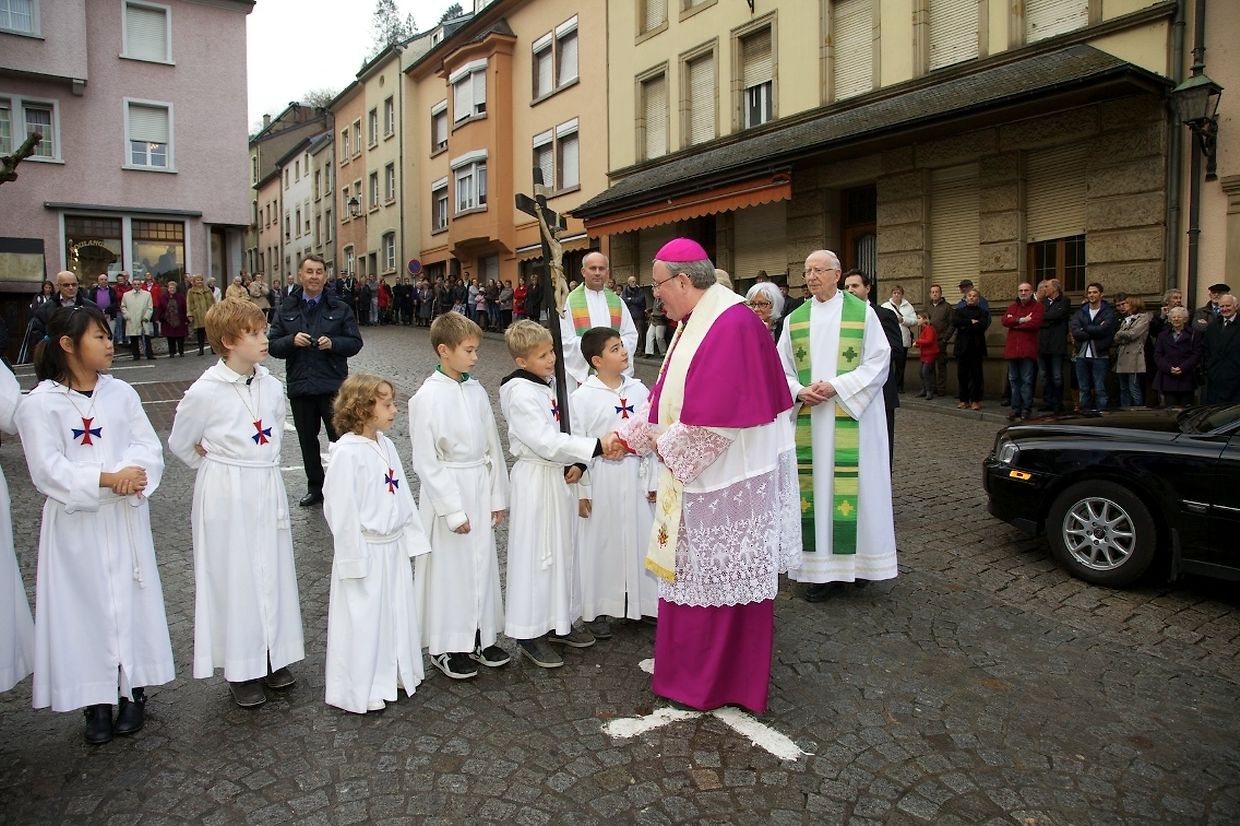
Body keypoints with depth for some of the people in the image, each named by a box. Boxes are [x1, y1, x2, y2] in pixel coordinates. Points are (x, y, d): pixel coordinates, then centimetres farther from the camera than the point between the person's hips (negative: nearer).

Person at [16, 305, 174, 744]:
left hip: (126, 519, 3)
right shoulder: (40, 403, -7)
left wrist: (134, 471, -20)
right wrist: (106, 479, -21)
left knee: (131, 600, 9)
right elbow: (48, 470, -12)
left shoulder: (121, 392, 4)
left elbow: (149, 447, 0)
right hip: (76, 524, -3)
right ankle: (97, 701, 19)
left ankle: (133, 691, 23)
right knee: (85, 605, 5)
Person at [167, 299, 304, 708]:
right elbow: (180, 443, 0)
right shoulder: (205, 391, -14)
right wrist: (219, 466, 7)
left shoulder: (272, 386, 1)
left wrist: (261, 467, 12)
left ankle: (274, 656, 29)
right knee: (234, 577, 6)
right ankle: (241, 668, 20)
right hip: (227, 497, -5)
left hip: (268, 491, 5)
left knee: (272, 572, 13)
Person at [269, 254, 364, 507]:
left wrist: (333, 343, -17)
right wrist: (292, 341, -14)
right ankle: (315, 489, 26)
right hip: (299, 386, 3)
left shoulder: (340, 308, 3)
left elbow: (355, 342, 1)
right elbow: (272, 344, 5)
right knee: (307, 441, 13)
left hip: (332, 385, -3)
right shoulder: (287, 309, 8)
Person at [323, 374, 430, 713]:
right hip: (366, 552, -8)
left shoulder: (386, 445, 5)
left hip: (393, 548, 8)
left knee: (397, 613, 19)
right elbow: (341, 510, -19)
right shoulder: (347, 453, -19)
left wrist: (411, 539, 10)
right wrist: (354, 560, -17)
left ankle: (395, 674, 37)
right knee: (363, 620, 5)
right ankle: (360, 691, 22)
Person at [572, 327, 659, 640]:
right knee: (600, 542, 7)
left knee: (639, 537, 11)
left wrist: (653, 481, 4)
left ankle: (641, 602, 30)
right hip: (601, 478, -3)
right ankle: (596, 610, 22)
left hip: (636, 476, 4)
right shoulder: (583, 396, -9)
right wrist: (581, 492, -7)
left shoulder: (639, 390, 2)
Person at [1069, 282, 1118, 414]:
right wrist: (1094, 333, -12)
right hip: (1082, 355, 3)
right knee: (1084, 389, 8)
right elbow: (1075, 331, -5)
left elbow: (1103, 329, -16)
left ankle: (1101, 411, 2)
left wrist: (1084, 329, -5)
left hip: (1100, 355, -3)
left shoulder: (1108, 312, 2)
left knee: (1100, 389, -2)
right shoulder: (1080, 312, 11)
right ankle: (1085, 411, 14)